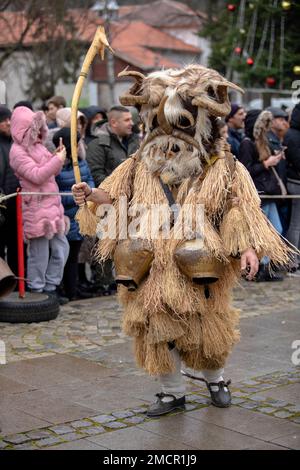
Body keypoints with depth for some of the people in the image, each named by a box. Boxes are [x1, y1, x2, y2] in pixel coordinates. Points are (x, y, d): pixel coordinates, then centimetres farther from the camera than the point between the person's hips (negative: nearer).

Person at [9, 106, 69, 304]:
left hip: (52, 206, 9)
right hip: (36, 208, -9)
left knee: (61, 247, 10)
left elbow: (51, 171, 22)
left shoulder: (37, 145, 16)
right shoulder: (18, 152, -11)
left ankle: (50, 288, 21)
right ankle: (36, 292, 11)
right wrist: (57, 160, -16)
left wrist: (57, 157, 4)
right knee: (40, 254, -1)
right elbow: (37, 175, -19)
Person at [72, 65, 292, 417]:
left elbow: (240, 210, -3)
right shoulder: (139, 166, 6)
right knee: (157, 330, 5)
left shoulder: (223, 168, -1)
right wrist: (92, 195, -12)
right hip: (153, 270, 2)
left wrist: (248, 247, -15)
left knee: (206, 330, 11)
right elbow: (116, 200, 8)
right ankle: (172, 392, 23)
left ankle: (214, 379, 39)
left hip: (197, 273, -2)